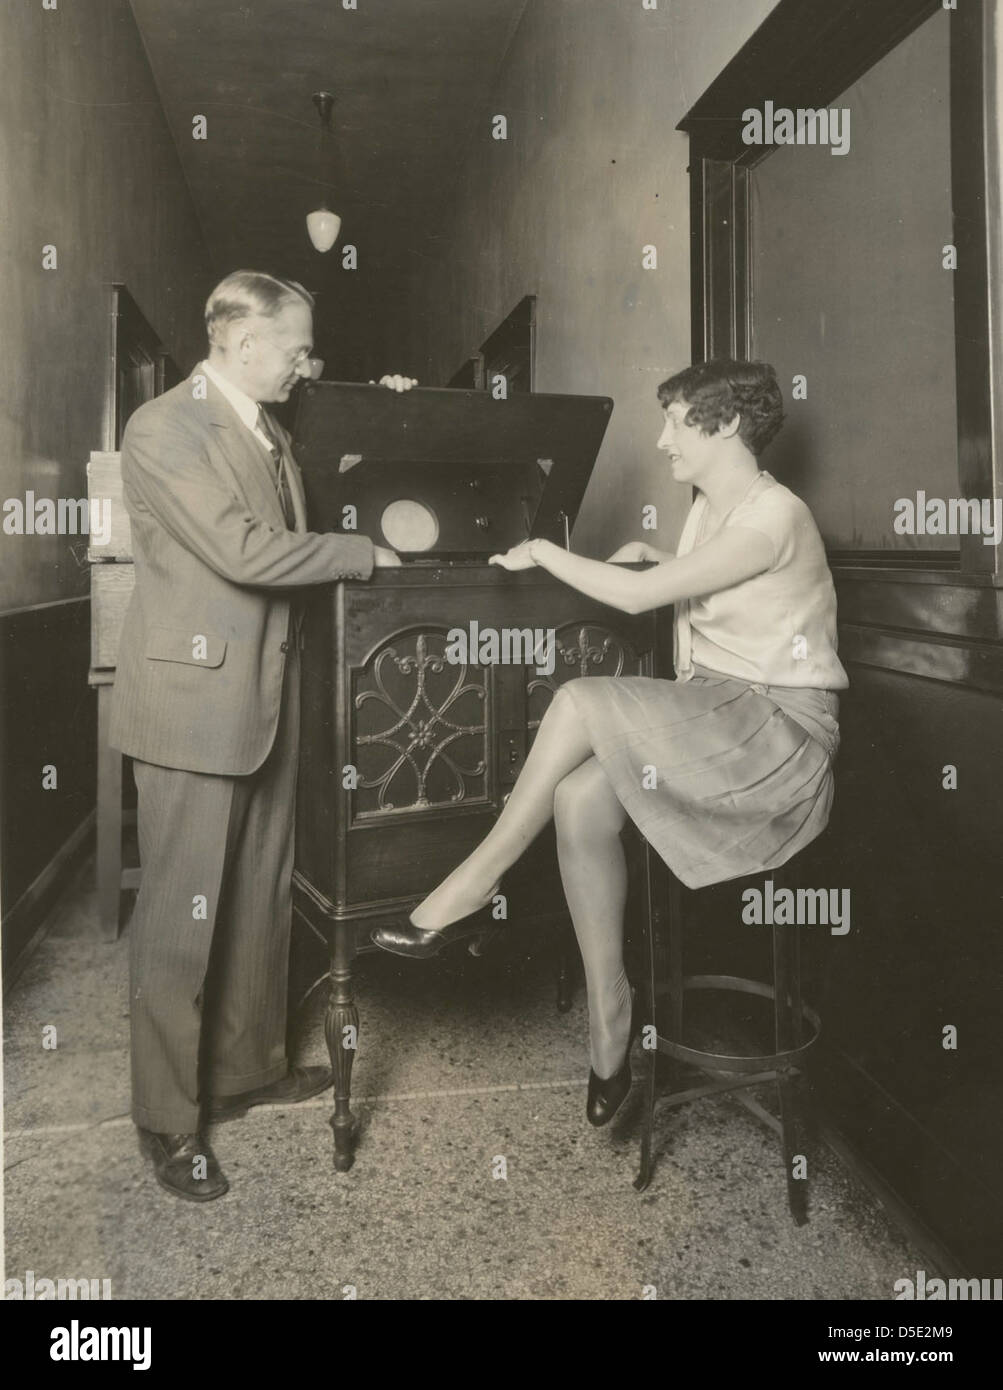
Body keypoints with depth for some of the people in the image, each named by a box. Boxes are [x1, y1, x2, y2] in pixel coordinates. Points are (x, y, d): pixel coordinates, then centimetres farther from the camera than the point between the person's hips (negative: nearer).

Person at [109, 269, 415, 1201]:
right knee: (180, 912, 1)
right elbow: (244, 551, -21)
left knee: (260, 896, 16)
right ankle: (168, 1121, 17)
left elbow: (295, 531, 27)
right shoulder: (161, 429, -11)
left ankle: (245, 1067, 34)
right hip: (194, 700, -8)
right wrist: (366, 554, -10)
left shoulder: (268, 431, 15)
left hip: (268, 695, 8)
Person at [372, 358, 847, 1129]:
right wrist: (657, 555, 10)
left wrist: (543, 551, -9)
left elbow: (637, 596, -20)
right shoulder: (707, 509, 15)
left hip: (782, 728, -8)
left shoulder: (775, 518, -15)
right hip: (717, 719, 8)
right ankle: (610, 1012, -10)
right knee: (580, 797, -20)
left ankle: (475, 884, -13)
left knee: (580, 699, -27)